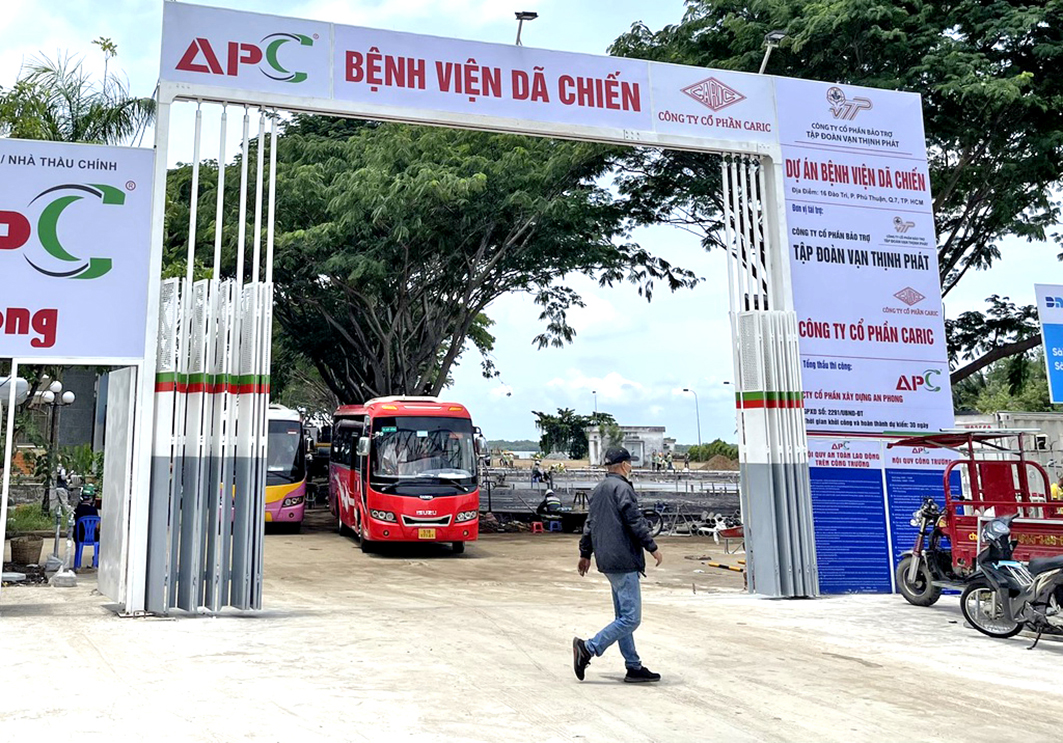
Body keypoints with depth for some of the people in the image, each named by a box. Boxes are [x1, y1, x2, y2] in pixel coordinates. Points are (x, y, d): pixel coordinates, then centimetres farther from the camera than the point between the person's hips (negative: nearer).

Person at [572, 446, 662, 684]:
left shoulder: (598, 490, 17)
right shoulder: (622, 488, -12)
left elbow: (589, 525, 21)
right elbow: (635, 522, -16)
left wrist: (585, 554, 27)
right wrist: (652, 547, -6)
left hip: (608, 561, 11)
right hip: (623, 561, -11)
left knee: (623, 617, 12)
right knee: (631, 618, -9)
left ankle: (634, 668, 16)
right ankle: (589, 648, -10)